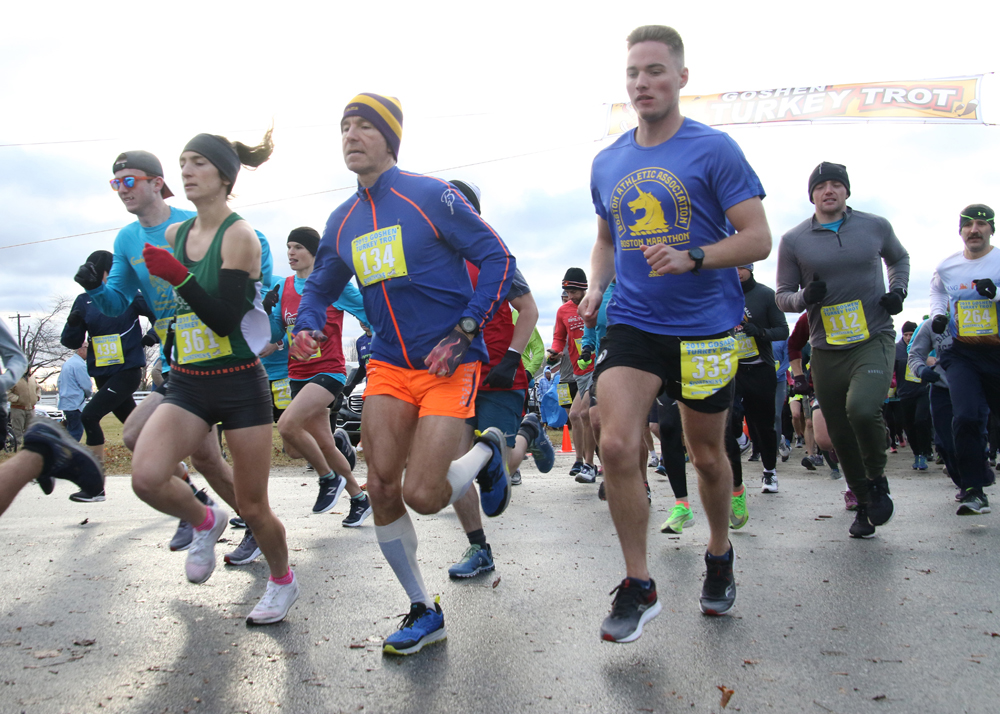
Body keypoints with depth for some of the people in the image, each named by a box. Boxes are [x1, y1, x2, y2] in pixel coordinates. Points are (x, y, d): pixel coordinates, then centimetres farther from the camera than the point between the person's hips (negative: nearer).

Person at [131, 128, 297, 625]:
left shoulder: (239, 235, -11)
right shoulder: (174, 235, 8)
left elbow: (225, 319, -20)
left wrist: (179, 277, -30)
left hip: (240, 384, -5)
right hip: (187, 384, 5)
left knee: (252, 508, 2)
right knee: (146, 477, -20)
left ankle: (282, 581, 31)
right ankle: (204, 522, 13)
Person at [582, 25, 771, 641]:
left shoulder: (714, 149, -6)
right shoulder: (607, 163, 8)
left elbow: (758, 239, -9)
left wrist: (691, 258, -25)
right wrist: (596, 288, 3)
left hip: (705, 326, -2)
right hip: (632, 323, 3)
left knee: (707, 456, 10)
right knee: (617, 444, -15)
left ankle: (720, 557, 38)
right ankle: (639, 588, 0)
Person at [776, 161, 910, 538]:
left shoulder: (876, 226, 5)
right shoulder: (793, 241, 3)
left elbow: (899, 258, 25)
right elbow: (782, 295, 8)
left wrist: (898, 290, 5)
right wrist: (805, 298, -14)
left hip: (873, 340, -2)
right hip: (826, 349, 2)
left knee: (862, 409, -27)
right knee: (840, 434, 6)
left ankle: (878, 479, 2)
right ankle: (863, 502, 28)